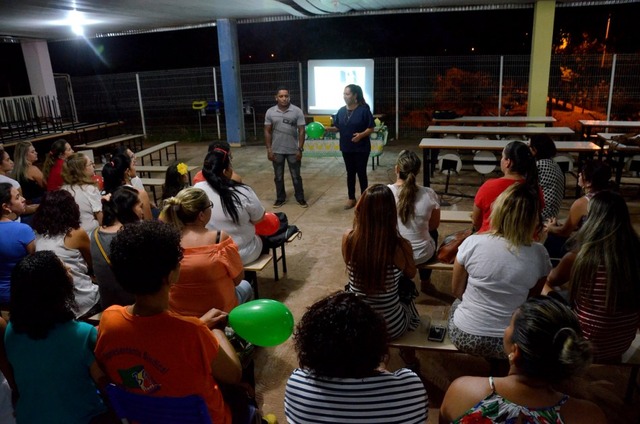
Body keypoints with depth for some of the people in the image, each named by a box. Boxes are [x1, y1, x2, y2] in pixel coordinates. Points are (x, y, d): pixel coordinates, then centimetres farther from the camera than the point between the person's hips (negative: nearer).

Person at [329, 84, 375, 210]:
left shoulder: (364, 110, -11)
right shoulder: (341, 111, 4)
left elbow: (371, 128, -10)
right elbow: (337, 127, 10)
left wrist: (362, 134, -26)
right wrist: (327, 128, -8)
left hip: (361, 148, -5)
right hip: (346, 148, 5)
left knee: (361, 173, 4)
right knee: (350, 173, 13)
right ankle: (351, 198, 24)